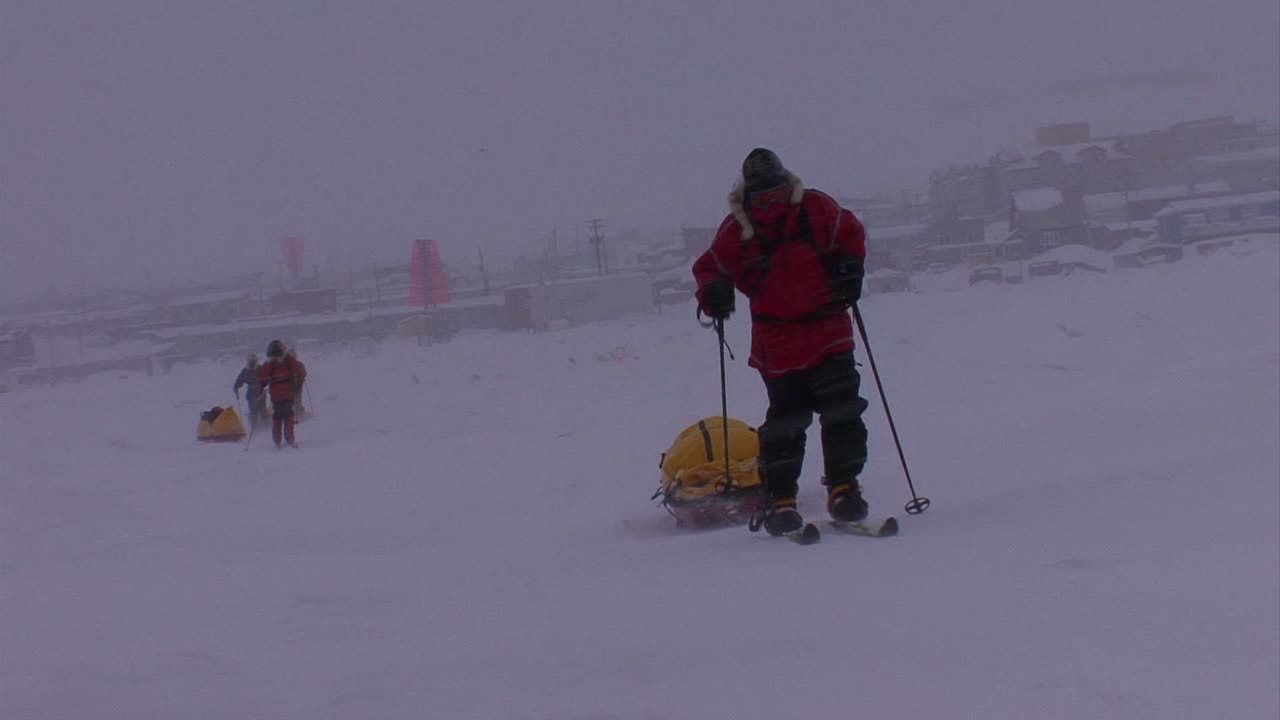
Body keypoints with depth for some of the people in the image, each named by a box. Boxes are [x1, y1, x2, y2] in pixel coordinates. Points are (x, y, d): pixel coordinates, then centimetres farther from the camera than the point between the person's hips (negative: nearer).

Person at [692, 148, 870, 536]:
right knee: (785, 421, 0)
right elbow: (709, 267, 6)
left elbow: (851, 233, 11)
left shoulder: (815, 208, -5)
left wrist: (851, 266, -7)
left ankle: (844, 486, 4)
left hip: (828, 332, 1)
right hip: (777, 341, -1)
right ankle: (779, 497, 10)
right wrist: (713, 292, -15)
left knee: (842, 410, -6)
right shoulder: (736, 230, -7)